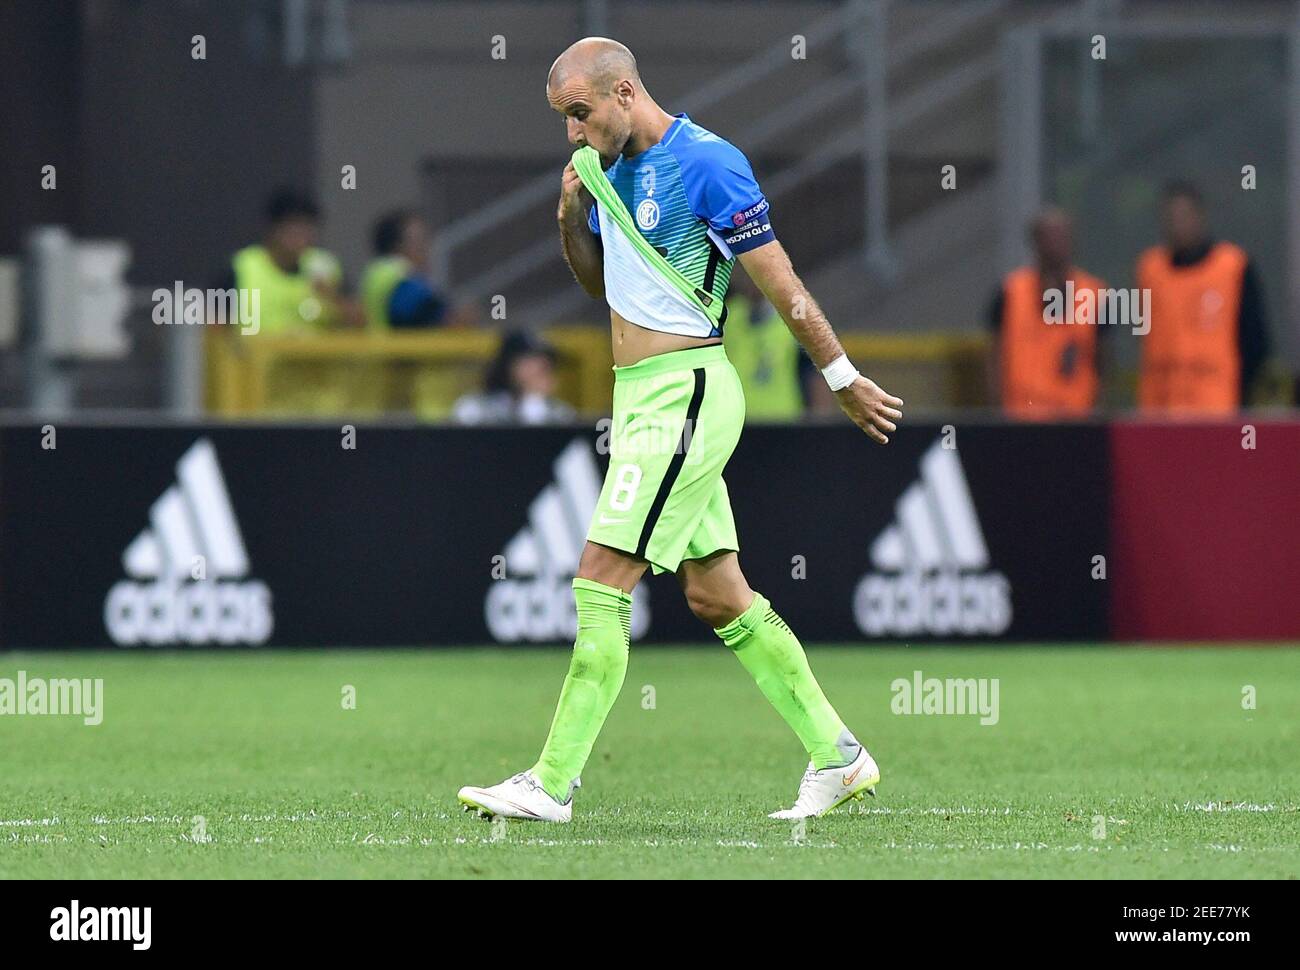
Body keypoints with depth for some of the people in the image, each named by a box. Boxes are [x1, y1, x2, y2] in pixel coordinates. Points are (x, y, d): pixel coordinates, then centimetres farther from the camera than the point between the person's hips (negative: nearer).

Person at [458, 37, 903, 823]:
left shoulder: (707, 165, -16)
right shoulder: (610, 166, 11)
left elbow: (782, 286, -13)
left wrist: (846, 381, -9)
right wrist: (573, 220, 4)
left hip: (683, 397, -9)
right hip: (641, 397, 9)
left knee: (601, 583, -11)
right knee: (718, 595, 11)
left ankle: (553, 785, -9)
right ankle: (836, 757, 17)